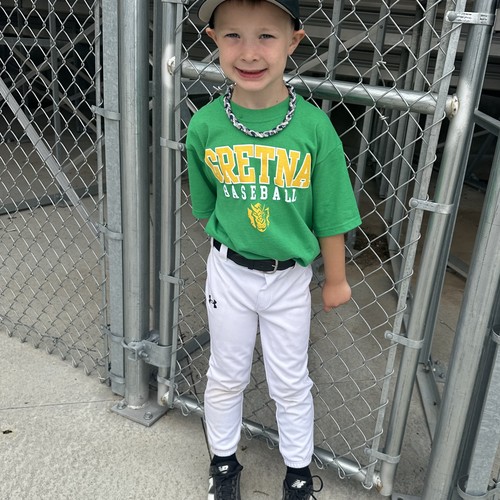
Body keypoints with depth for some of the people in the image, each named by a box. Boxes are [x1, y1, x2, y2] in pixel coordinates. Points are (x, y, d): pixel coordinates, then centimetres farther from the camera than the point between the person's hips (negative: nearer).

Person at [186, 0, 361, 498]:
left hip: (291, 278, -1)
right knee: (226, 376, 19)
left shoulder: (314, 126, -18)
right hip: (229, 273, 1)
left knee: (290, 382, 17)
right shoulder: (205, 126, -14)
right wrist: (231, 248, 9)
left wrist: (335, 279, 1)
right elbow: (206, 204, 3)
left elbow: (330, 215, -8)